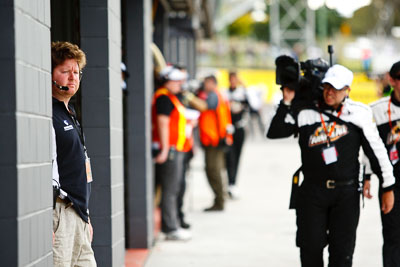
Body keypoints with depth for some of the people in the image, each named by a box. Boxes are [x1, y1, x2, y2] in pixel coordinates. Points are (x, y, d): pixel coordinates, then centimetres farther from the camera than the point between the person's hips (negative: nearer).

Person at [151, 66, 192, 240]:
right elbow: (162, 123, -19)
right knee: (169, 190, -8)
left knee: (172, 189, 14)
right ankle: (171, 229, -7)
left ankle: (170, 226, 20)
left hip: (174, 149, 11)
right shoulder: (164, 97, -12)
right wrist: (165, 149, -23)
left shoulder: (171, 98, 20)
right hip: (169, 150, -11)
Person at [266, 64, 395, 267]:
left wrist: (388, 187, 5)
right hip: (312, 192, 1)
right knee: (310, 247, 1)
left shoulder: (359, 113, 0)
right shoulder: (305, 113, 0)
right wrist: (286, 103, -14)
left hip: (347, 194, 0)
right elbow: (274, 133, -7)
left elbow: (376, 150, 5)